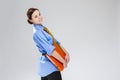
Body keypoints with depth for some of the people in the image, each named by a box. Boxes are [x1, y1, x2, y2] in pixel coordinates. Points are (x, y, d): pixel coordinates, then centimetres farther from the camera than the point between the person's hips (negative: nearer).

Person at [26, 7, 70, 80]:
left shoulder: (42, 28, 10)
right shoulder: (37, 33, -20)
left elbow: (56, 42, 8)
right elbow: (50, 50, -24)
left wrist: (66, 53, -4)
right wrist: (64, 61, -18)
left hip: (46, 63, 9)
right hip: (50, 65, -9)